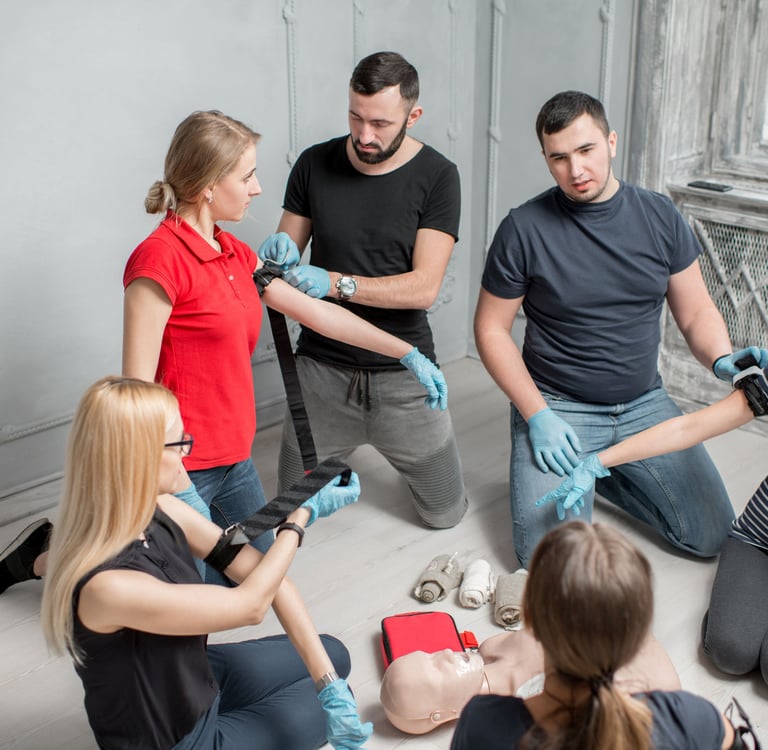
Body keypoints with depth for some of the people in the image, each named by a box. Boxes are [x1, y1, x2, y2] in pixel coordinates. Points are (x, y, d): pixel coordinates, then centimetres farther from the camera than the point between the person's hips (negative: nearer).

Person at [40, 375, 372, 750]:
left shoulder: (160, 512, -15)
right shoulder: (107, 586, -39)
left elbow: (267, 577, -14)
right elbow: (250, 605, -28)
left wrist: (330, 685, -18)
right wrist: (303, 515, -18)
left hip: (197, 677, 7)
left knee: (334, 655, 18)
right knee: (328, 705, 6)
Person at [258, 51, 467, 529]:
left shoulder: (436, 176, -9)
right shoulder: (315, 164, -1)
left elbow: (424, 287, -17)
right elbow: (289, 250, 7)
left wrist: (335, 283, -28)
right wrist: (280, 253, -18)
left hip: (401, 374, -1)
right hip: (323, 368, 2)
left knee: (446, 513, 11)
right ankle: (337, 456, 41)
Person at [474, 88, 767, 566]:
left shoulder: (660, 217, -1)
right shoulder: (524, 229, -11)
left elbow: (696, 312, 4)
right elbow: (492, 329, -6)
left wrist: (724, 359, -18)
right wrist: (537, 415, -15)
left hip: (644, 405, 4)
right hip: (557, 408, -3)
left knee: (711, 536, 2)